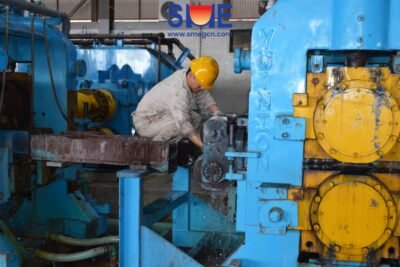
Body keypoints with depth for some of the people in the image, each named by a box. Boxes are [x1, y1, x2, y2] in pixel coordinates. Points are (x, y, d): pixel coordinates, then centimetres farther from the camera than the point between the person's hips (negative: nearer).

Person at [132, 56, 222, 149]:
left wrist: (217, 112, -12)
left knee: (196, 118, 0)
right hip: (146, 123, -9)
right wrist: (203, 146, -43)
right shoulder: (178, 91, -33)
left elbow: (205, 98, 6)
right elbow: (183, 124, -39)